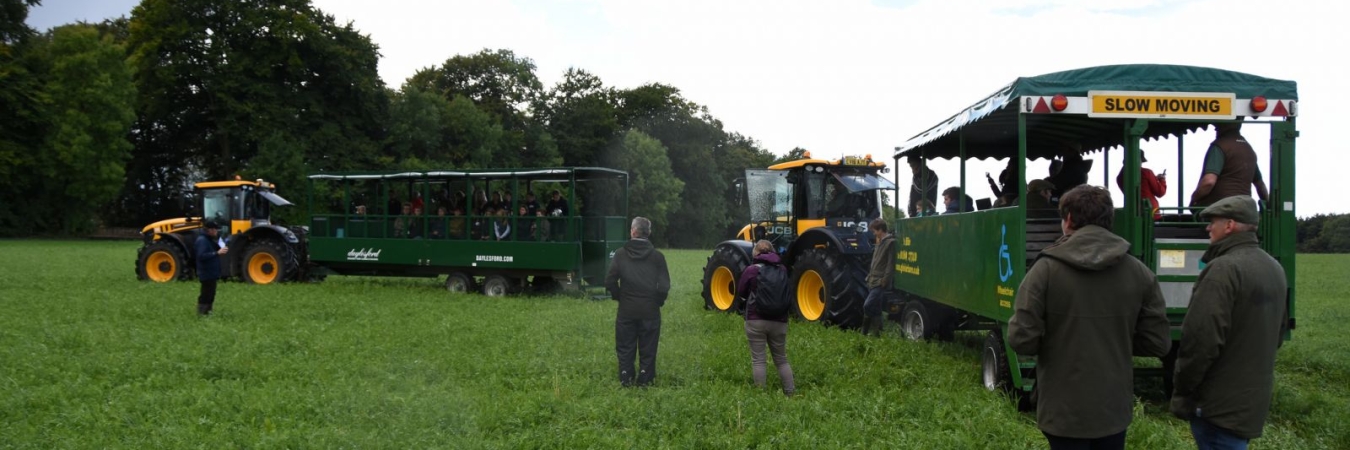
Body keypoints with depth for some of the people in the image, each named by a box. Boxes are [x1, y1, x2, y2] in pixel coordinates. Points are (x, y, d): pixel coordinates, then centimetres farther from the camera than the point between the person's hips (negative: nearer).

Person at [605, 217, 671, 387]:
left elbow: (610, 281, -7)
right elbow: (664, 285, -9)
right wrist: (658, 301, 8)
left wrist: (619, 296, 9)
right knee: (647, 349, 9)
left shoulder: (621, 254, -4)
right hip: (650, 310, 0)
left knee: (625, 347, 11)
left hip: (626, 309, 1)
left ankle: (626, 380, 13)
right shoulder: (657, 256, -6)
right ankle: (645, 380, 12)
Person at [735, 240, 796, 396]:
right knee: (781, 359, 14)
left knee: (758, 360, 2)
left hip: (756, 320, -3)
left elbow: (741, 292, 4)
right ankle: (790, 393, 12)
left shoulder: (751, 269, -8)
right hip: (779, 321, 3)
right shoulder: (782, 269, 2)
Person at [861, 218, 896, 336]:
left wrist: (885, 281, -19)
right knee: (874, 309, 9)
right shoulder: (881, 242, 19)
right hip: (874, 282, 10)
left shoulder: (890, 242, -11)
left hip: (880, 283, -10)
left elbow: (891, 264, -16)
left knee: (868, 306, -17)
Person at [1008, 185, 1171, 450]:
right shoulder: (1139, 273, -4)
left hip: (1063, 411, -3)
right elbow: (1158, 343, -1)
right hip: (1114, 409, 3)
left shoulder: (1046, 269, -14)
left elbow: (1022, 340, -16)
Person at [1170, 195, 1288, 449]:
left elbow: (1200, 339, -23)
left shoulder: (1223, 269, -19)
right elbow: (1278, 332, 20)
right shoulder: (1274, 269, 12)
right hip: (1256, 399, 9)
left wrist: (1181, 393, -14)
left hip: (1220, 407, -9)